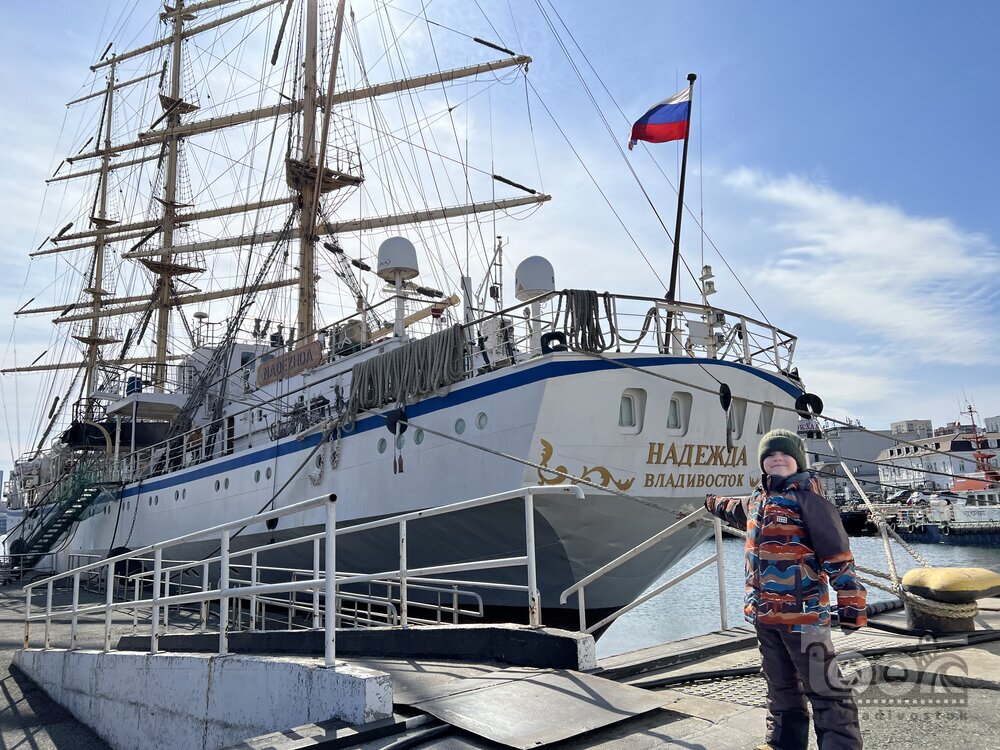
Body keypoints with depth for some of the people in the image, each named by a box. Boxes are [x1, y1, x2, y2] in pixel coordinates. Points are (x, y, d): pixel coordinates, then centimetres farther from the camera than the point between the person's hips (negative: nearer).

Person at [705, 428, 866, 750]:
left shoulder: (808, 499, -11)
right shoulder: (758, 500, 13)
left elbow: (837, 553, -14)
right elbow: (738, 510, 38)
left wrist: (851, 602, -18)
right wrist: (715, 503, 57)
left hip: (803, 611, -8)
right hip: (764, 612, 8)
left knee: (822, 687, -3)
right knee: (780, 685, 20)